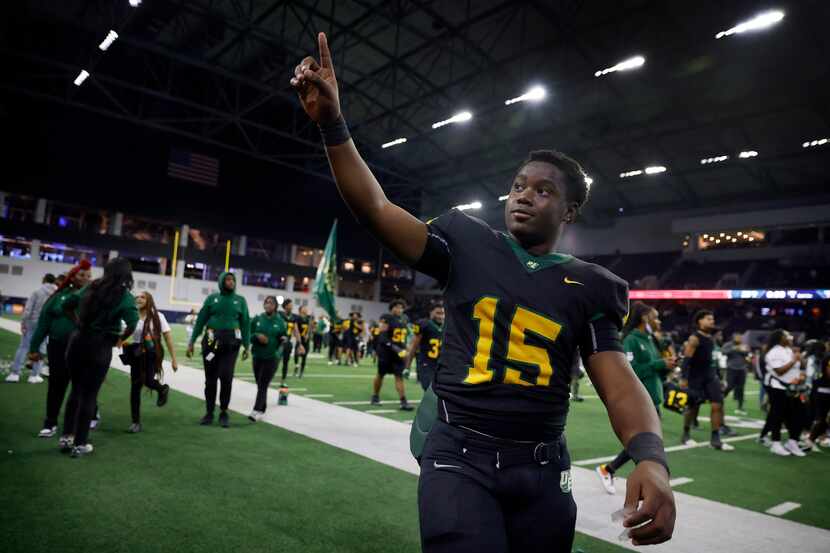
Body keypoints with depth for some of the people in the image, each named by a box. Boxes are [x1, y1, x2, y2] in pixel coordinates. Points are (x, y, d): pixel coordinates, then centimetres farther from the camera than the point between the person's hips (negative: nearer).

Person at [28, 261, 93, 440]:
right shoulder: (60, 295, 3)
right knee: (55, 385, 11)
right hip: (57, 347, 1)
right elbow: (44, 321, 5)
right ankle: (50, 424, 28)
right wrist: (34, 347, 3)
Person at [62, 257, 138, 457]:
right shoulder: (124, 296, -10)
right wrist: (120, 338, -6)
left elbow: (67, 304, 15)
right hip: (100, 347, -5)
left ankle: (67, 436, 25)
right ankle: (80, 444, 13)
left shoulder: (91, 288, 7)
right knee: (89, 395, 5)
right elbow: (132, 323, -24)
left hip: (77, 341, 5)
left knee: (76, 390, 19)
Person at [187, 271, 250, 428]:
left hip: (231, 343, -1)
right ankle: (209, 413, 18)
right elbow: (200, 321, 7)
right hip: (211, 341, 1)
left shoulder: (240, 300, 7)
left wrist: (247, 346, 2)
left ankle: (224, 413, 7)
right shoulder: (212, 298, 7)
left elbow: (245, 324, 7)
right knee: (210, 379, 5)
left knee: (226, 377, -10)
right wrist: (191, 342, 4)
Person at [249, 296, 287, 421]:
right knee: (260, 385, 11)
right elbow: (248, 335, 4)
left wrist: (283, 340, -14)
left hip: (272, 358, -3)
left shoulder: (280, 321, -1)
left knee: (263, 385, -10)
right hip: (257, 356, 3)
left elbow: (284, 337, 8)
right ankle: (262, 410, 23)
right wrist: (257, 336, -14)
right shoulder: (257, 319, 3)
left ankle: (256, 411, -13)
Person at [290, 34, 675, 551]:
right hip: (459, 455, -2)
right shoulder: (468, 244, 0)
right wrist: (332, 122, -16)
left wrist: (651, 458, -23)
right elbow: (376, 210, -8)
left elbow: (620, 384, -4)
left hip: (540, 468, 3)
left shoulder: (586, 286, 3)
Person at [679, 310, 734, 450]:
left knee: (717, 405, -3)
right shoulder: (694, 338, -14)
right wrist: (684, 378, -23)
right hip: (696, 377, -7)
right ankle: (685, 435, 20)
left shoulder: (711, 337, 11)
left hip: (710, 375, 7)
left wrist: (717, 375, 21)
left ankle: (715, 438, 4)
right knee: (693, 406, 3)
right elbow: (686, 359, -18)